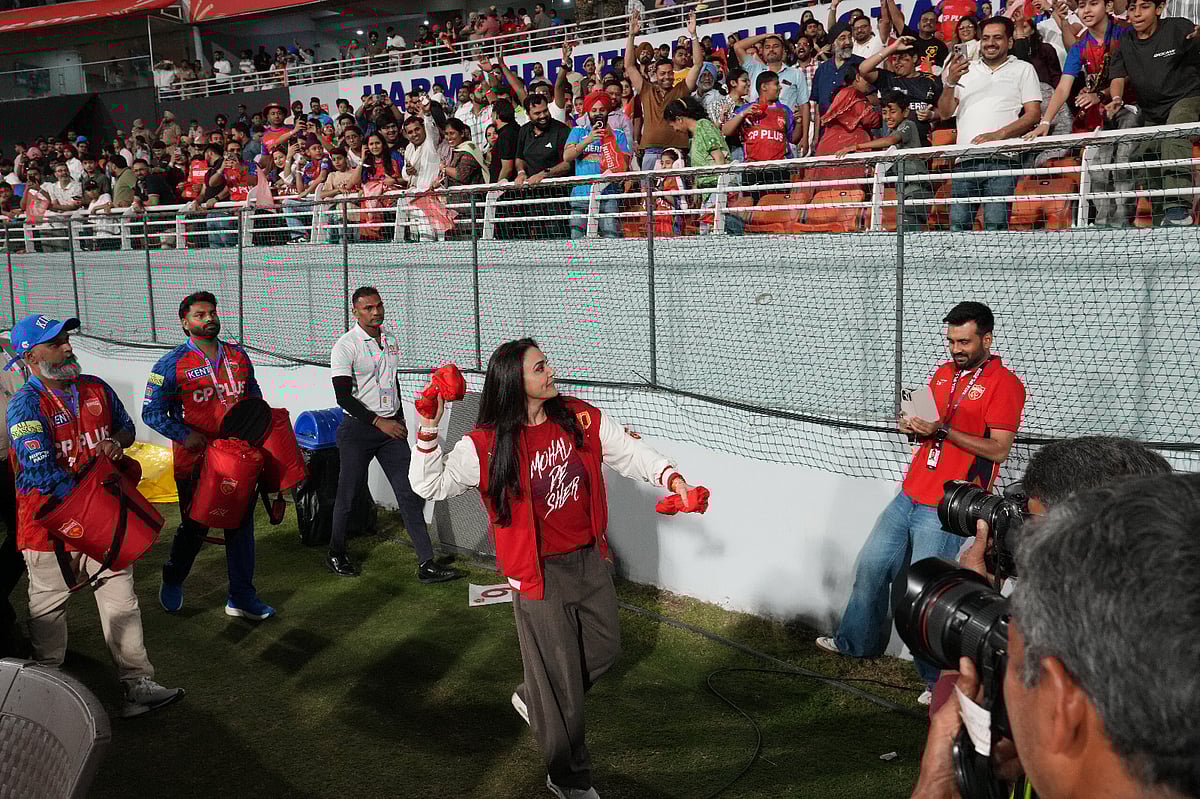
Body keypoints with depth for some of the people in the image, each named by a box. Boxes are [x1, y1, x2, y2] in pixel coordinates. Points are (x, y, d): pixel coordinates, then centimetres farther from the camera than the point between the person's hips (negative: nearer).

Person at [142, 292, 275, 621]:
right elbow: (152, 412, -6)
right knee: (194, 526, 9)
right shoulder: (172, 364, -7)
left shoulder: (238, 356, 8)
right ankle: (172, 582, 37)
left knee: (241, 524, 7)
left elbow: (254, 396, 20)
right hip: (195, 459, -4)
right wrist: (184, 435, -18)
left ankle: (241, 597, 18)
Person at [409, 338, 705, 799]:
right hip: (540, 571, -5)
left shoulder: (579, 418, -4)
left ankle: (533, 698, 48)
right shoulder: (487, 445, -15)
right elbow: (430, 485, -14)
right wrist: (429, 429, -27)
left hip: (589, 559, 5)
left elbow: (628, 452, 2)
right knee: (559, 675, 6)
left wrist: (671, 477, -12)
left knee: (604, 649, 21)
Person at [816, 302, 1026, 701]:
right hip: (910, 495, 8)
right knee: (871, 566, 15)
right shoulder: (943, 373, 14)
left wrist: (942, 430, -20)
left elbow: (999, 448, -15)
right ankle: (855, 642, 33)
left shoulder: (1004, 384, -9)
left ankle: (937, 678, 8)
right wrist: (912, 425, 0)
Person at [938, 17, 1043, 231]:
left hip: (1002, 160, -3)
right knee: (957, 225, -7)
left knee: (995, 225, -15)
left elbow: (1034, 115, 4)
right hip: (965, 160, 3)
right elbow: (945, 113, 16)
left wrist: (998, 135, -12)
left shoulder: (1023, 69, 15)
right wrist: (950, 83, -3)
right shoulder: (964, 69, 24)